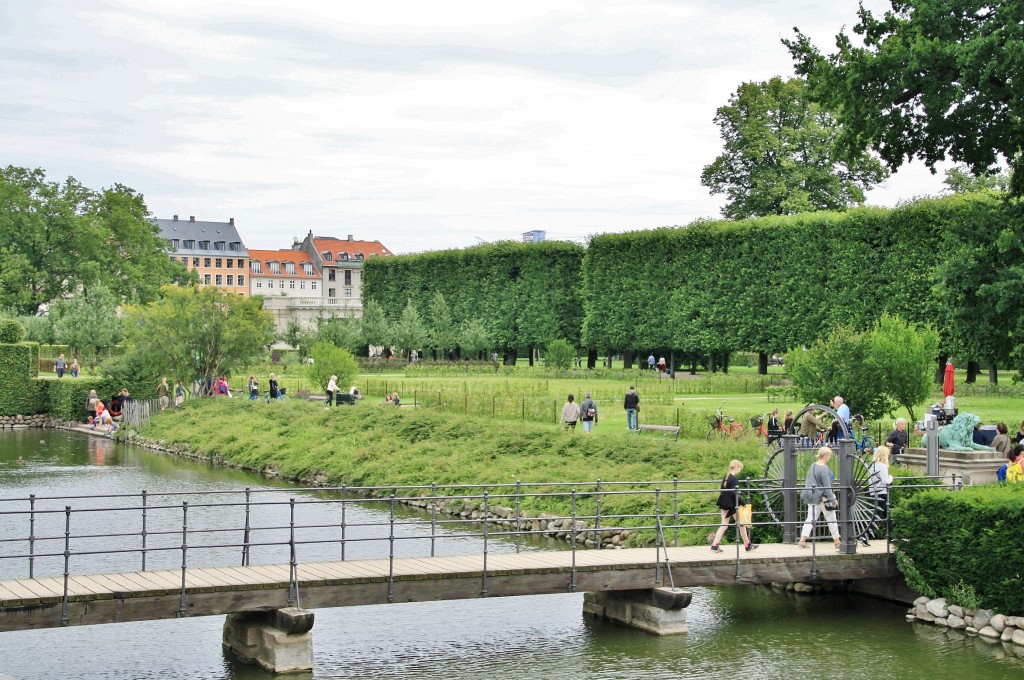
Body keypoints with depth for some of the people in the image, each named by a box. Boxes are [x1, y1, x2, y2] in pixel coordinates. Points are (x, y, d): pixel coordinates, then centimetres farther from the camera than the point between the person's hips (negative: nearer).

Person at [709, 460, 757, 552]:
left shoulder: (726, 477, 8)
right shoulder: (735, 479, -17)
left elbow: (721, 489, 14)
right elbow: (734, 493, -24)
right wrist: (743, 503, -18)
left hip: (724, 504, 8)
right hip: (733, 505, -8)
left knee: (724, 525, 7)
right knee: (741, 524, 9)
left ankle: (714, 545, -5)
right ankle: (747, 545, 20)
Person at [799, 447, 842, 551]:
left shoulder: (813, 465, 5)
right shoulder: (824, 469, -18)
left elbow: (807, 482, 14)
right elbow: (827, 486, -19)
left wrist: (805, 494, 23)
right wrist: (833, 501, -15)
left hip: (812, 497, 7)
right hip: (823, 498, -7)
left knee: (810, 518, 8)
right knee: (831, 520, 7)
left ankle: (802, 540, -2)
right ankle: (837, 543, 16)